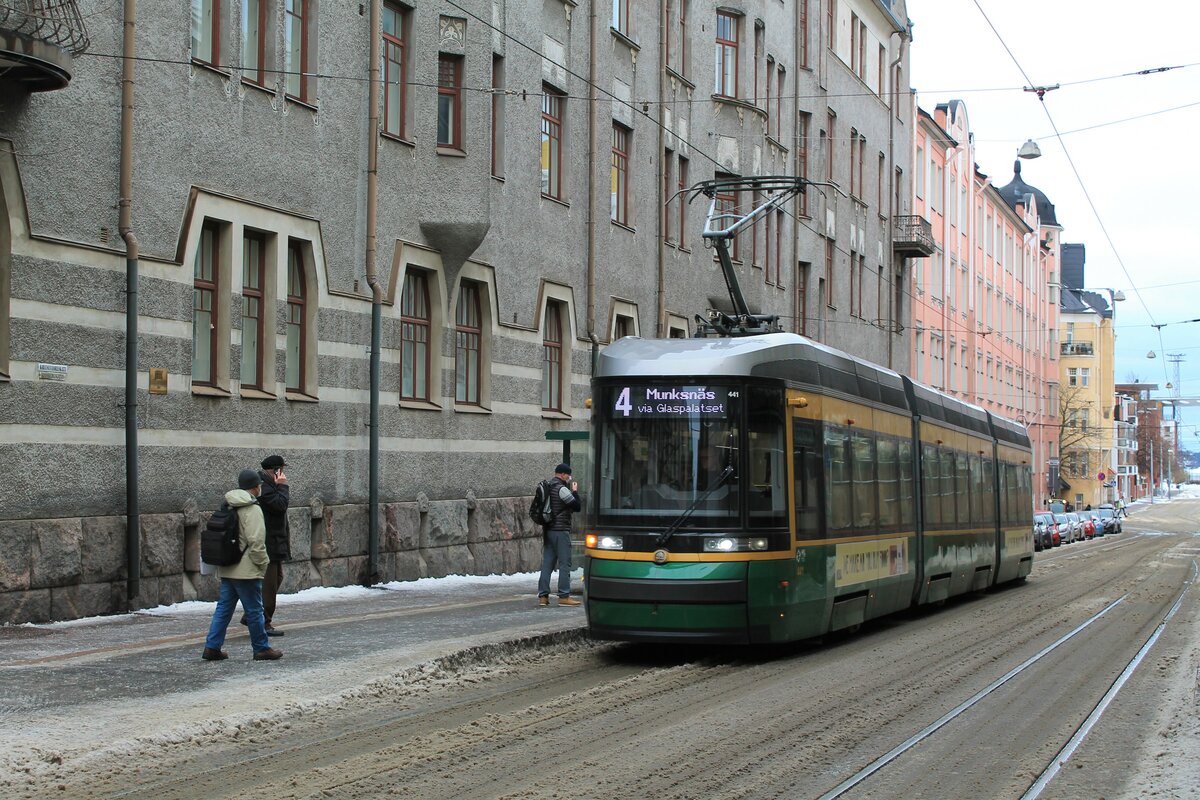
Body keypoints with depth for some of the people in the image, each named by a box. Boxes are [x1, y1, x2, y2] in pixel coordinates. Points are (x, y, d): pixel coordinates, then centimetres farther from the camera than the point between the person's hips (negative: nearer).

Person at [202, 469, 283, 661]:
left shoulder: (228, 507, 12)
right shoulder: (252, 509, -15)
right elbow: (256, 541, -21)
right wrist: (263, 563, -9)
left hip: (227, 569, 8)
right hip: (246, 570, -8)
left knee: (223, 607, 11)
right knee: (254, 610, 2)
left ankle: (212, 647, 8)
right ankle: (262, 649, 10)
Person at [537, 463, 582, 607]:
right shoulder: (561, 489, -13)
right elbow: (577, 506, -11)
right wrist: (575, 491, 2)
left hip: (548, 530, 8)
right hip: (561, 530, -8)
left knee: (547, 563, 8)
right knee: (565, 563, -4)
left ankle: (543, 595, 6)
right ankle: (564, 596, -6)